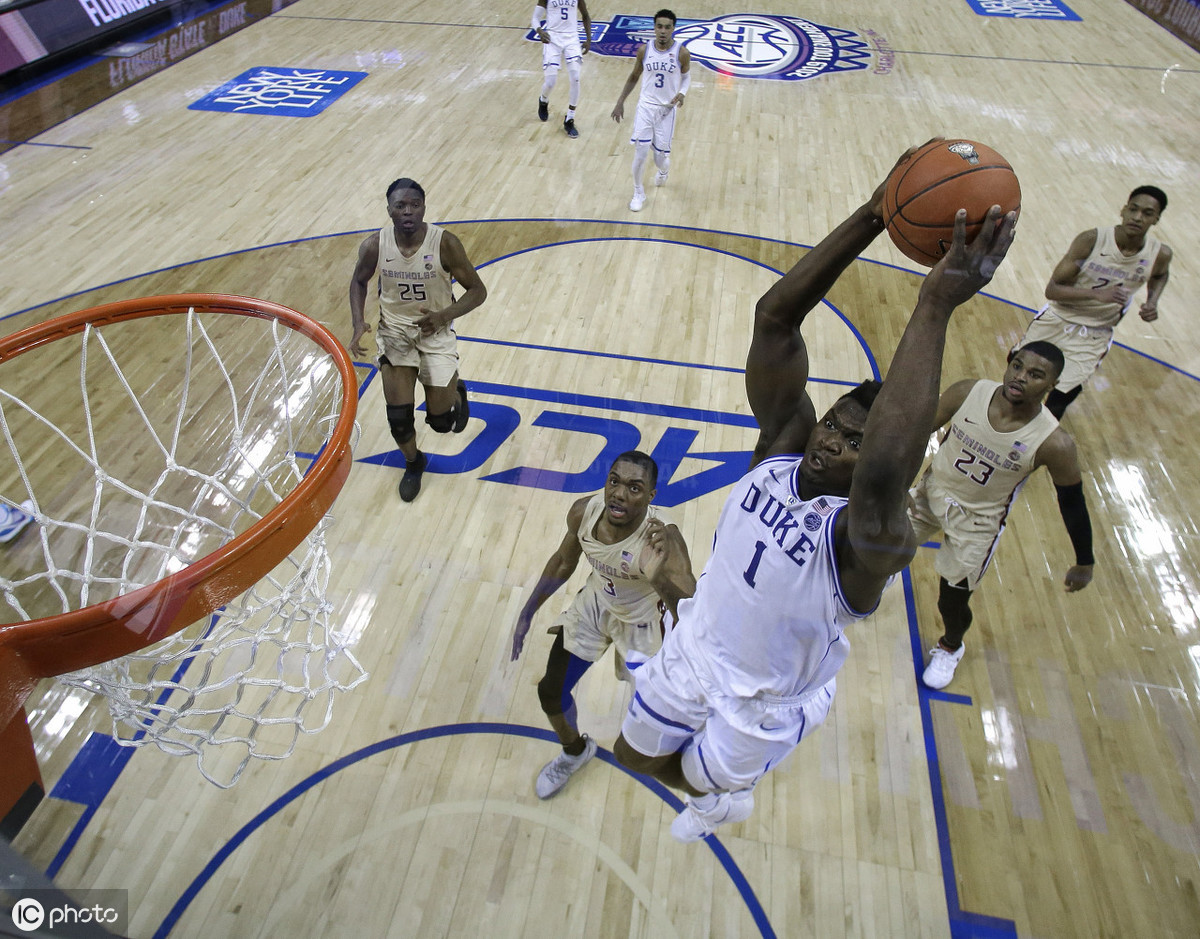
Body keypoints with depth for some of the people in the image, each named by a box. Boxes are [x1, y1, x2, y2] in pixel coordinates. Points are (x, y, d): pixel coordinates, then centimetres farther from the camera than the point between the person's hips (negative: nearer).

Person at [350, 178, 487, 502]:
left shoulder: (444, 243, -21)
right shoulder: (374, 245, -13)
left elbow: (477, 290, -12)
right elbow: (359, 282, 6)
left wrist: (445, 315, -28)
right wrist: (358, 323, -10)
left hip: (436, 332, -1)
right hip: (394, 330, 2)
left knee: (440, 421, 1)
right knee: (398, 417, -3)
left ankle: (456, 392, 38)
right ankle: (413, 463, 30)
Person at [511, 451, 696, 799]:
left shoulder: (661, 536, -38)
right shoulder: (584, 511, -23)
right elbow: (563, 563, -2)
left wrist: (661, 578, -65)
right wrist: (527, 613, 1)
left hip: (643, 621, -4)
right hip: (596, 604, 4)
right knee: (551, 692, 9)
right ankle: (575, 751, 44)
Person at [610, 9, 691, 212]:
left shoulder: (682, 53, -10)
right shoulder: (644, 50, -4)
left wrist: (682, 93, -13)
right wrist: (620, 102, 10)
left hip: (667, 109, -1)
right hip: (645, 106, 1)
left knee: (661, 156, 1)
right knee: (640, 152, -8)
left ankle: (663, 170, 42)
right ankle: (638, 193, 13)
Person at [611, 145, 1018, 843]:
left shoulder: (875, 537, -35)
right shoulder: (785, 443, -21)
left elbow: (885, 474, -61)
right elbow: (774, 318, -30)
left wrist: (936, 307, -60)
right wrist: (874, 214, -39)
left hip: (766, 703, -4)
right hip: (695, 649, 5)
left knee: (705, 777, 25)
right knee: (635, 753, 27)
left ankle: (726, 798, 67)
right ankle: (716, 793, 64)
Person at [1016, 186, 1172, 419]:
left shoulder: (1160, 255, -12)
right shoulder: (1091, 240, -21)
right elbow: (1052, 289, -23)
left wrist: (1152, 302, -5)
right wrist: (1097, 293, -36)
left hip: (1094, 335, 0)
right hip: (1058, 318, 0)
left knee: (1057, 403, -8)